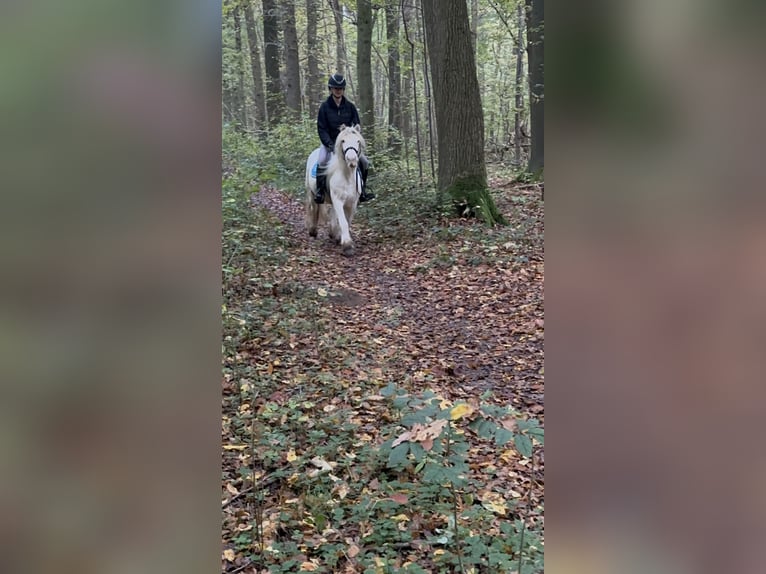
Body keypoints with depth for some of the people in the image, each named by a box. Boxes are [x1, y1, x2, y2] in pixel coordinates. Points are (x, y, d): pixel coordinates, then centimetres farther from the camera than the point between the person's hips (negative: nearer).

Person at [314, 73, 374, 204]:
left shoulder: (350, 106, 1)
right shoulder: (325, 107, -7)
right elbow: (321, 129, -9)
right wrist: (330, 145, -22)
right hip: (329, 142, -3)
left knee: (364, 162, -7)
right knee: (322, 163, -30)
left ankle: (362, 190, 10)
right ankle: (320, 191, -18)